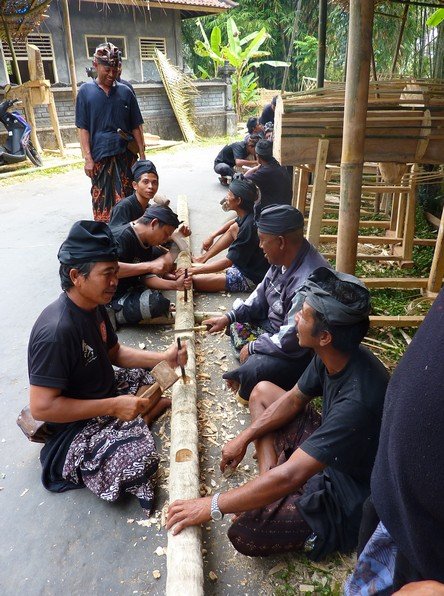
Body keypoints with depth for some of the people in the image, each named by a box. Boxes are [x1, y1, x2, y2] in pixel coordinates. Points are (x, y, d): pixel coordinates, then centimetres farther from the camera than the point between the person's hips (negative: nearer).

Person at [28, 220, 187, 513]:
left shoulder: (94, 306, -3)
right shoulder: (57, 331, -32)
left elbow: (115, 352, 9)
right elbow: (41, 407, -31)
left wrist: (163, 357, -6)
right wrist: (113, 406, -30)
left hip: (106, 390, 9)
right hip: (74, 426, -9)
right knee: (140, 459, -28)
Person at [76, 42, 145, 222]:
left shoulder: (125, 91, 7)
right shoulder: (86, 91, 4)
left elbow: (135, 127, 9)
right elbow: (83, 128, 1)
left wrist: (142, 155, 3)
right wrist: (88, 158, -7)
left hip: (125, 155, 1)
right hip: (100, 157, -1)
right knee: (102, 201, 4)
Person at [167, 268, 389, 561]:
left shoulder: (357, 400, -38)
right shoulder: (330, 357, -12)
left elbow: (289, 476, -37)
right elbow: (294, 399, 7)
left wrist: (211, 506, -29)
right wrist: (244, 438, 4)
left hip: (348, 491, -8)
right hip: (327, 449, 8)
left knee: (244, 534, -22)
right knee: (262, 392, 8)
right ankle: (269, 477, 1)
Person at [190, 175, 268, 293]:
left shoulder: (249, 226, -28)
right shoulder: (248, 214, -2)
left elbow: (227, 262, -25)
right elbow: (233, 222, 24)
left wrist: (194, 270, -20)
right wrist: (212, 236, 15)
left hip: (251, 278, -9)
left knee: (194, 280, -17)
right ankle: (203, 259, 20)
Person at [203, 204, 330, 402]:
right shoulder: (284, 259, -7)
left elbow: (290, 341, -31)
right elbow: (261, 296, 9)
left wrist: (253, 346, -16)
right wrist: (229, 317, 1)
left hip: (301, 351, -9)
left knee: (252, 372, -27)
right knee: (237, 324, 14)